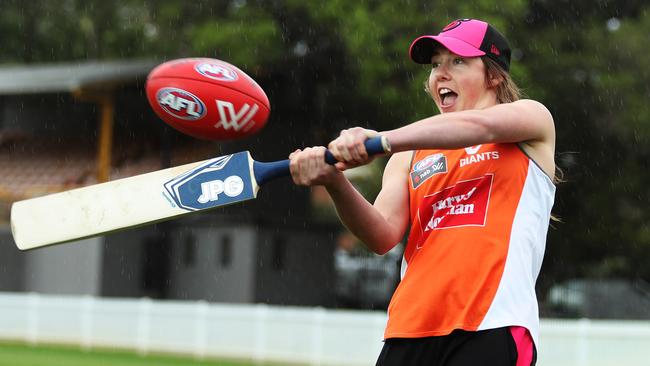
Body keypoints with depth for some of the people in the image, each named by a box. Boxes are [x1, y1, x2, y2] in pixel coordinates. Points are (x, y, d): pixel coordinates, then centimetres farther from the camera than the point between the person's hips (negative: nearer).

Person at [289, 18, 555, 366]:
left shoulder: (533, 117, 10)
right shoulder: (409, 157, 19)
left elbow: (479, 126, -13)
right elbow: (383, 237, 4)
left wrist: (381, 140, -25)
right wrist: (335, 183, -16)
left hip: (493, 327, -4)